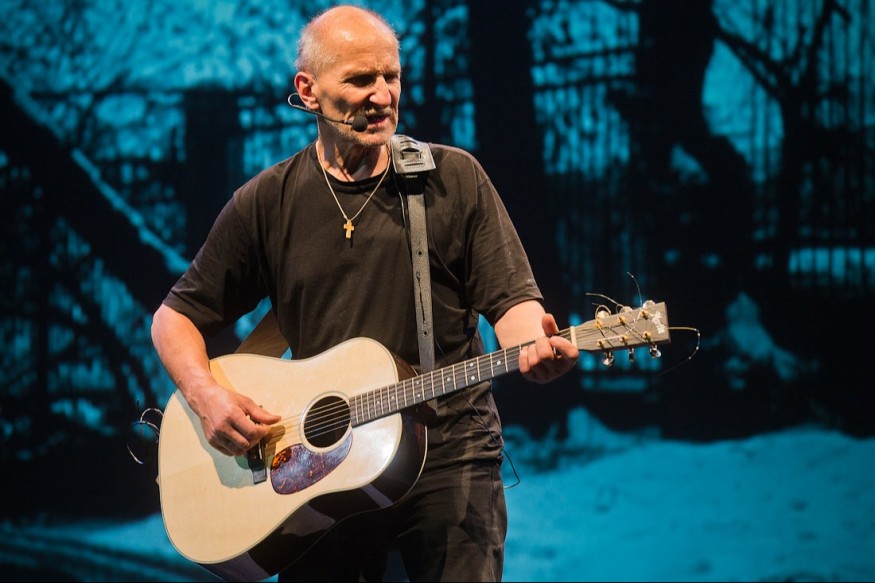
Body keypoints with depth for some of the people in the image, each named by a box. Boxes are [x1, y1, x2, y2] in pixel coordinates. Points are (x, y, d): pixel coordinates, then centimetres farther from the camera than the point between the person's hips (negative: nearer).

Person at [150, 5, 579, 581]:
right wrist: (207, 396, -8)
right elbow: (177, 317, 10)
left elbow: (511, 298, -1)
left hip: (447, 453, -1)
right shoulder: (266, 203, 5)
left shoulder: (453, 178, 3)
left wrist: (535, 345, -24)